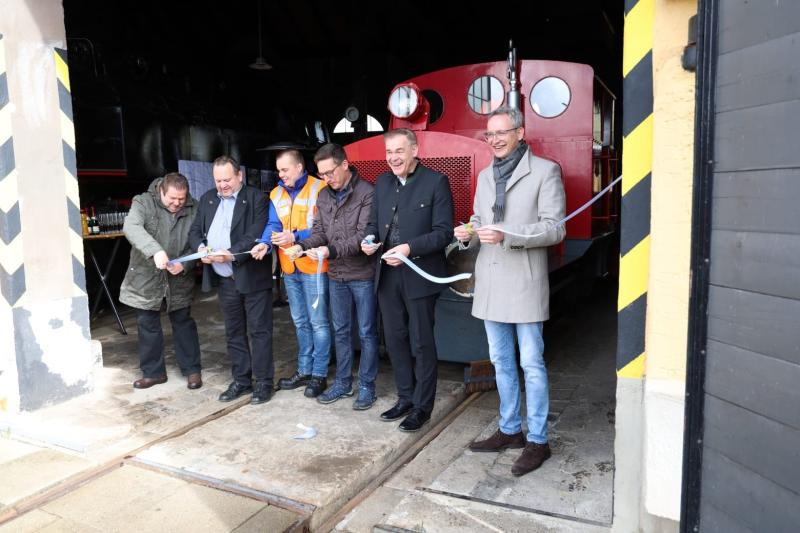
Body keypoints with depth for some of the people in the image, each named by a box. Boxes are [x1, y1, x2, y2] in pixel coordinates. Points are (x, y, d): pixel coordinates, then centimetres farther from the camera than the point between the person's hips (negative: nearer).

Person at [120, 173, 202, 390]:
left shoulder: (193, 209, -6)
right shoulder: (143, 203, -11)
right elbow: (131, 227, -29)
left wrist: (185, 264, -24)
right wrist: (155, 251, -44)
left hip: (179, 280, 0)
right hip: (146, 277, 0)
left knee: (183, 323, 9)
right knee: (147, 325, 9)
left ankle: (192, 370, 22)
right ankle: (153, 371, 25)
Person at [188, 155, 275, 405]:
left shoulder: (256, 198, -8)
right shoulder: (207, 199, 12)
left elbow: (256, 235, -17)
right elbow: (195, 230, 11)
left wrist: (230, 254, -26)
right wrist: (201, 247, -11)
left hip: (251, 276, -6)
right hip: (224, 280, 6)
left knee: (259, 330, 1)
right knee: (234, 332, 14)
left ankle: (263, 382, 12)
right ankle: (241, 380, 26)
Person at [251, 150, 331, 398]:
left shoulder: (319, 189, -9)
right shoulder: (276, 194, 10)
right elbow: (273, 225, 1)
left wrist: (295, 237, -25)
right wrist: (265, 243, -19)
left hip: (313, 266, -7)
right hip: (289, 268, 7)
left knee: (318, 322, 0)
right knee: (300, 322, 17)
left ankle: (319, 374, 11)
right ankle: (304, 370, 29)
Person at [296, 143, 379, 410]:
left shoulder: (367, 192, -14)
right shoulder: (324, 195, 7)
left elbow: (364, 235, -20)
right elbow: (319, 231, 7)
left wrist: (332, 250, -29)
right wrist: (304, 245, -14)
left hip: (363, 274, -6)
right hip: (336, 275, 6)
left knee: (367, 333, 5)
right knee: (341, 331, 16)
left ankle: (366, 385, 19)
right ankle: (343, 382, 30)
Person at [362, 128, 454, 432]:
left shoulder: (436, 182, -7)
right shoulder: (382, 182, 11)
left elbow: (444, 232, -12)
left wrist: (410, 248, -23)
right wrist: (369, 239, -6)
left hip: (419, 276, -6)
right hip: (387, 276, 6)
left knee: (421, 343, 5)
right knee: (395, 340, 14)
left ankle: (422, 406, 20)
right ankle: (405, 398, 30)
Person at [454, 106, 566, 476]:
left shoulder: (545, 171, -4)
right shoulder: (485, 176, 15)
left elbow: (555, 228, -11)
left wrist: (507, 236, -22)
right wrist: (469, 233, -1)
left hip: (524, 282, -6)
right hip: (490, 282, 7)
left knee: (531, 363, 1)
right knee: (501, 362, 15)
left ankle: (537, 440, 15)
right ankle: (510, 430, 29)